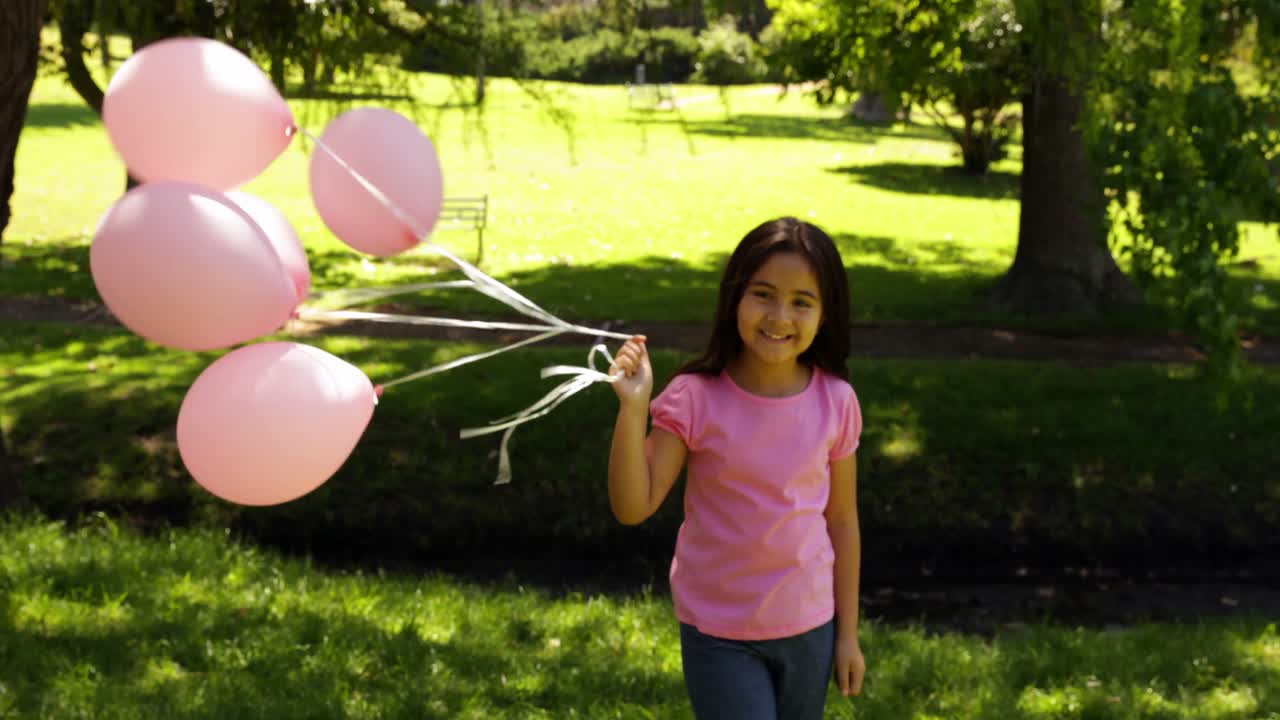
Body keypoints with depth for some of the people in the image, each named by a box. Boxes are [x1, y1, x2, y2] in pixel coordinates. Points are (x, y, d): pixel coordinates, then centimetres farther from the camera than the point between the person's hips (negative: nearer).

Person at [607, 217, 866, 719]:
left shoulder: (835, 401, -8)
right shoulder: (696, 398, -15)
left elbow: (841, 521, 2)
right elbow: (633, 507, -18)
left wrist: (847, 633, 6)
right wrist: (632, 408, -30)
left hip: (807, 626, 3)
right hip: (718, 630, -3)